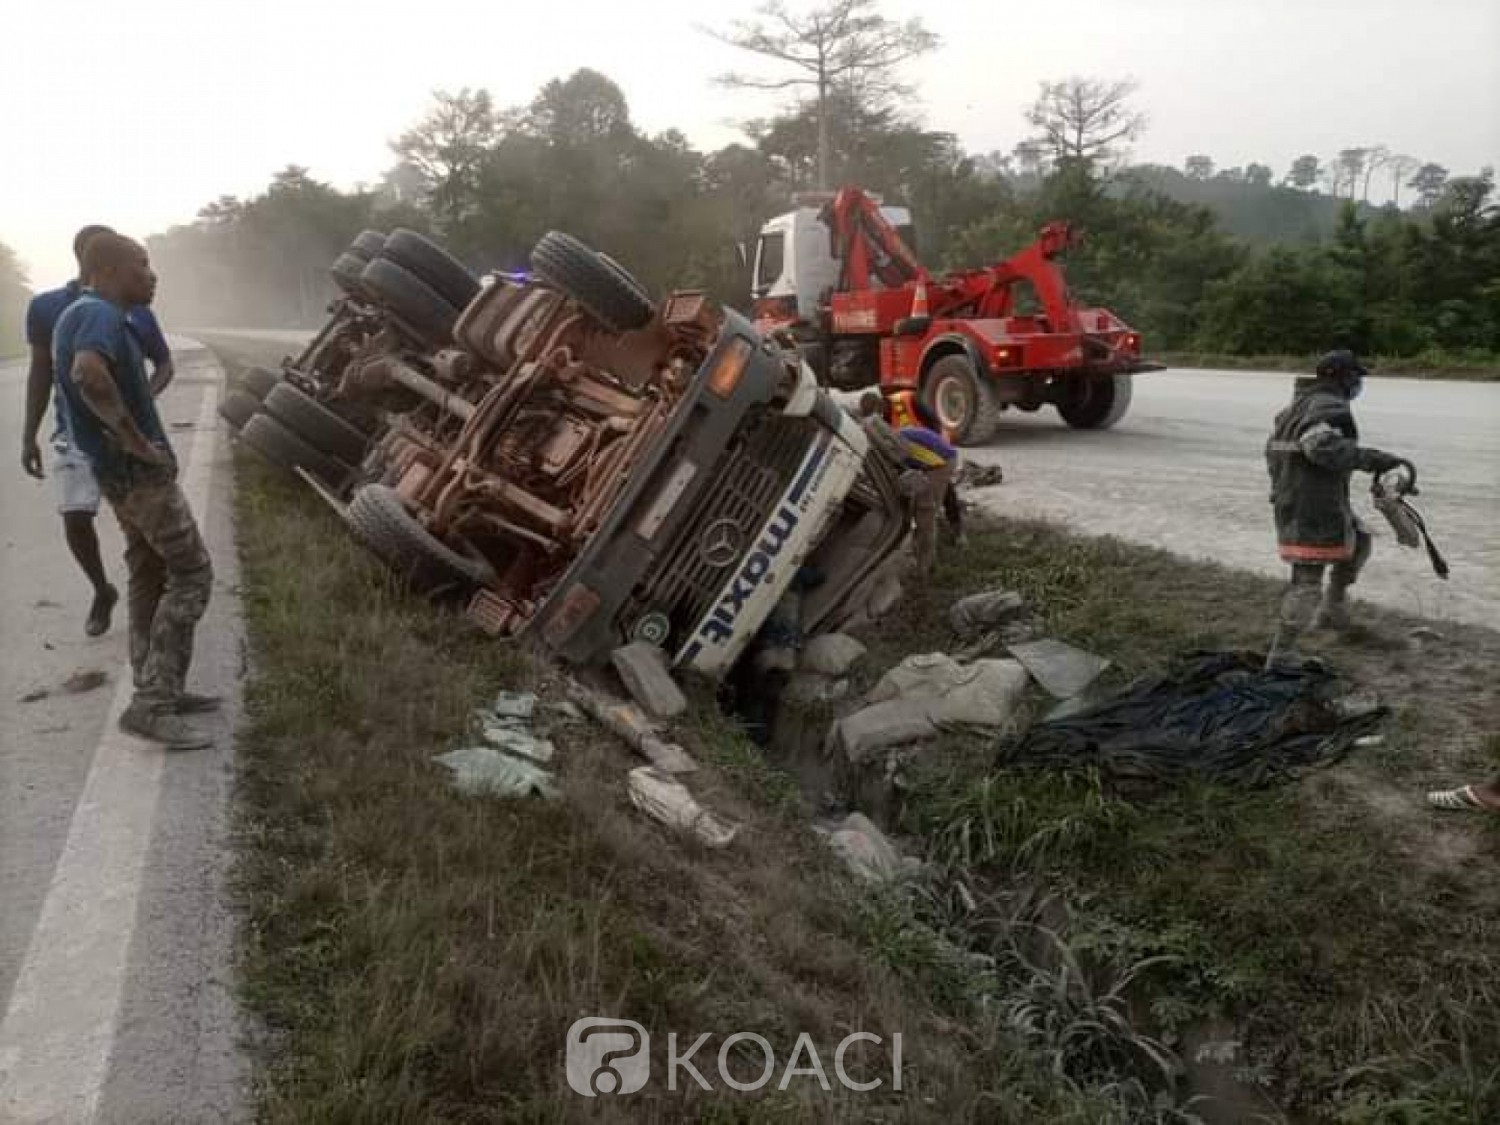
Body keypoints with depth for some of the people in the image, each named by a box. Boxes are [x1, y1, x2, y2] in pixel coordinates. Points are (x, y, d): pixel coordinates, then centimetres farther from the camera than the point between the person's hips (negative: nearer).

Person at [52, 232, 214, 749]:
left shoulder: (81, 314, 13)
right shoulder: (99, 314, -19)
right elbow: (88, 373, -40)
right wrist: (136, 441, -29)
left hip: (123, 471, 10)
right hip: (141, 472, -10)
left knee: (149, 579, 15)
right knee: (191, 575, -5)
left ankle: (158, 692, 23)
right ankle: (150, 703, -6)